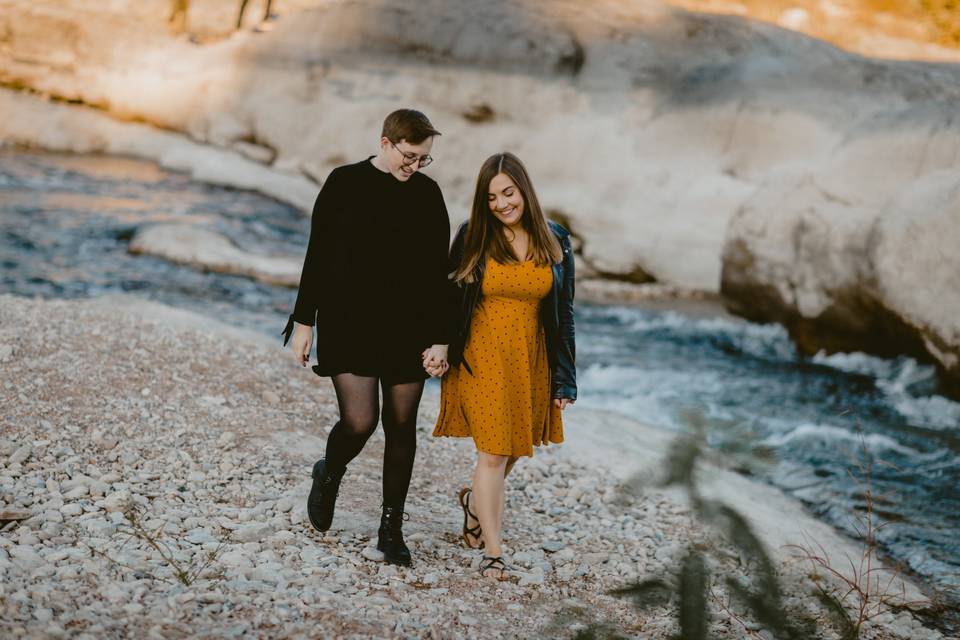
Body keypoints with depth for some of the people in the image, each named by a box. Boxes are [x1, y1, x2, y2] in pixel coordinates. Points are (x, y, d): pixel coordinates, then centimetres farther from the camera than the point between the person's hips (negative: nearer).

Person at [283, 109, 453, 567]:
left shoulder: (427, 194, 4)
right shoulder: (345, 184, -3)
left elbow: (437, 271, 5)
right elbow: (318, 256, 1)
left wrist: (439, 337, 0)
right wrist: (304, 321, 0)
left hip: (408, 327, 3)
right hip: (349, 323, -3)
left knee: (401, 427, 5)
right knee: (359, 422, -13)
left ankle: (392, 528, 19)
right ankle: (330, 474, 22)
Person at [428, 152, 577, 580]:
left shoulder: (554, 242, 1)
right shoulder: (473, 239, -4)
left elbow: (563, 312, 4)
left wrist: (564, 379, 2)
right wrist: (439, 351, -11)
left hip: (531, 362, 3)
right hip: (482, 358, -2)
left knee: (511, 450, 12)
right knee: (493, 452, -7)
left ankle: (475, 502, 44)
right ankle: (493, 553, 3)